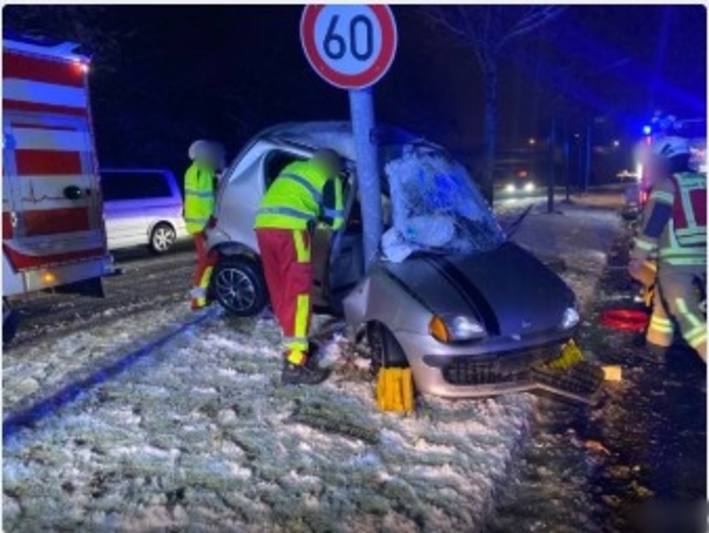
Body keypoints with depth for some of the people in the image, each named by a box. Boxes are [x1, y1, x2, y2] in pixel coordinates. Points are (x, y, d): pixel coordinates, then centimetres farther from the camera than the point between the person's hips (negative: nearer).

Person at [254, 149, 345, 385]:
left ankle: (293, 342, 29)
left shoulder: (293, 168, 31)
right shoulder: (330, 178, 13)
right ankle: (295, 362, -10)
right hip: (289, 228, -7)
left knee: (280, 289, 15)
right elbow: (335, 220, 12)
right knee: (297, 291, -6)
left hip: (263, 224, 7)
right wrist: (320, 215, 32)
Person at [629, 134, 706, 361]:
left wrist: (637, 258, -11)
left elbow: (653, 223, -13)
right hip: (701, 259, 8)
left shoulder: (666, 184, -6)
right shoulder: (701, 182, 15)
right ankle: (654, 347, 35)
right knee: (663, 301, 22)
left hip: (676, 261, -8)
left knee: (687, 315, -10)